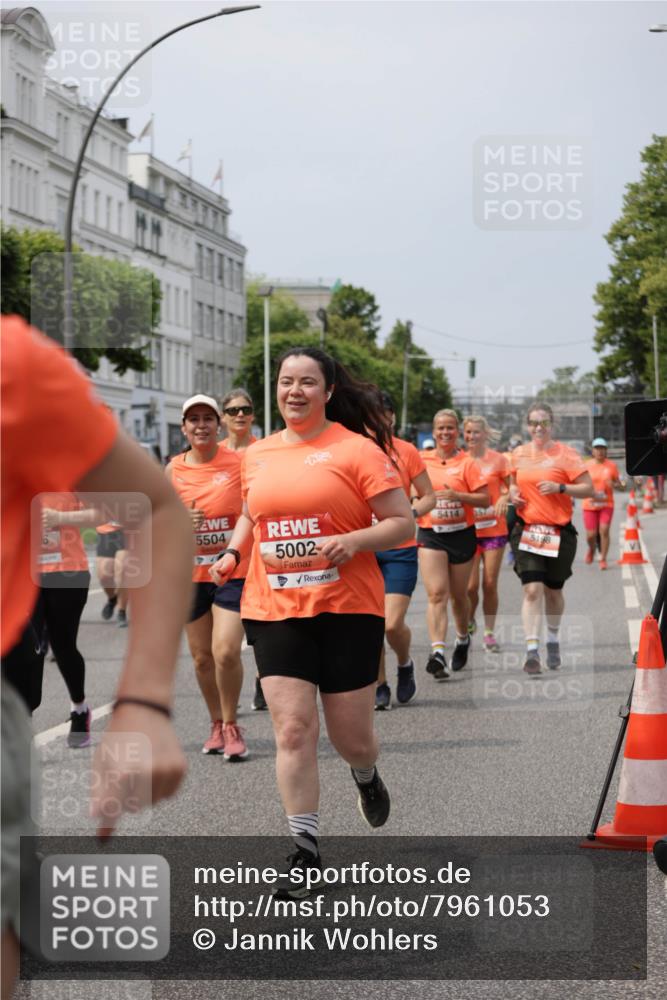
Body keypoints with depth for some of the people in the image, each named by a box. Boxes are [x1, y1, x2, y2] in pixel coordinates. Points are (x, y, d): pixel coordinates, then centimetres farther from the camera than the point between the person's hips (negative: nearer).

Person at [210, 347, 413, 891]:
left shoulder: (356, 449, -5)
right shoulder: (258, 455, 10)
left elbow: (403, 523, -5)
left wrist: (354, 540, -22)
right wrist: (233, 553, 9)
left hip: (347, 608, -3)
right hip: (273, 610, 3)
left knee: (351, 735, 4)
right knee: (293, 729, -6)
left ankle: (367, 777, 42)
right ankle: (305, 846, 4)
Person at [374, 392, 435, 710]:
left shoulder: (406, 451, -2)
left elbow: (428, 497, 4)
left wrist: (410, 513, -15)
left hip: (399, 548, -2)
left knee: (392, 624, -10)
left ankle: (405, 664, 21)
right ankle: (380, 686, 19)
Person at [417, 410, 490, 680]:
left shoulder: (466, 462, -2)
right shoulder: (422, 460, 4)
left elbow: (485, 499, -6)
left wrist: (457, 495, -18)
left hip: (461, 533, 0)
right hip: (430, 534, 0)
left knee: (458, 595, 12)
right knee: (436, 594, -14)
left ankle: (463, 638, 39)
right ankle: (437, 652, -24)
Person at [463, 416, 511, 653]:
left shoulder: (497, 459, 1)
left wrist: (505, 498, -17)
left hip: (494, 529, -1)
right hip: (467, 530, 1)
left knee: (490, 584, -1)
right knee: (470, 585, -4)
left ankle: (489, 633, 12)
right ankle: (468, 624, 23)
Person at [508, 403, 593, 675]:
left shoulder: (565, 454, -5)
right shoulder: (519, 454, 8)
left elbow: (588, 489, -7)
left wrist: (560, 487, -20)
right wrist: (513, 493, 3)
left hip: (559, 532, -1)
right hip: (526, 530, 1)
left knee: (553, 591, 13)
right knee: (532, 590, -13)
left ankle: (553, 640, 37)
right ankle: (532, 650, -16)